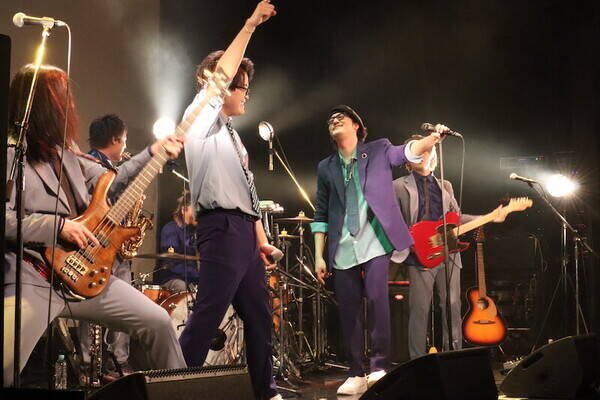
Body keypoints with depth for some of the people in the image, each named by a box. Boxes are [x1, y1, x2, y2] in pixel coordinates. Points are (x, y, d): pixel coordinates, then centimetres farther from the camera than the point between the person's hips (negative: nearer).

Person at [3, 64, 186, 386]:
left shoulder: (65, 153, 16)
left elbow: (110, 183, 25)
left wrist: (153, 153, 22)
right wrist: (58, 225, -19)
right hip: (32, 275, -7)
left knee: (158, 322, 5)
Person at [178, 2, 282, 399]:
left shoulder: (231, 134, 23)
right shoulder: (201, 121, -1)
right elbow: (220, 75, -15)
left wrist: (262, 240, 16)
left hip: (244, 231, 9)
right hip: (221, 228, -9)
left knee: (259, 315, 13)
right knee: (207, 316, -12)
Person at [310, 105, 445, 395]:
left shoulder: (379, 151, 9)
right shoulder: (326, 167, 14)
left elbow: (408, 152, -7)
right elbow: (321, 215, 13)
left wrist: (433, 138, -26)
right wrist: (318, 255, 7)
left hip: (374, 243, -3)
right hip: (342, 251, 3)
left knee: (376, 300, -15)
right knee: (348, 311, 2)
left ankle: (380, 367, -3)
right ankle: (356, 374, 9)